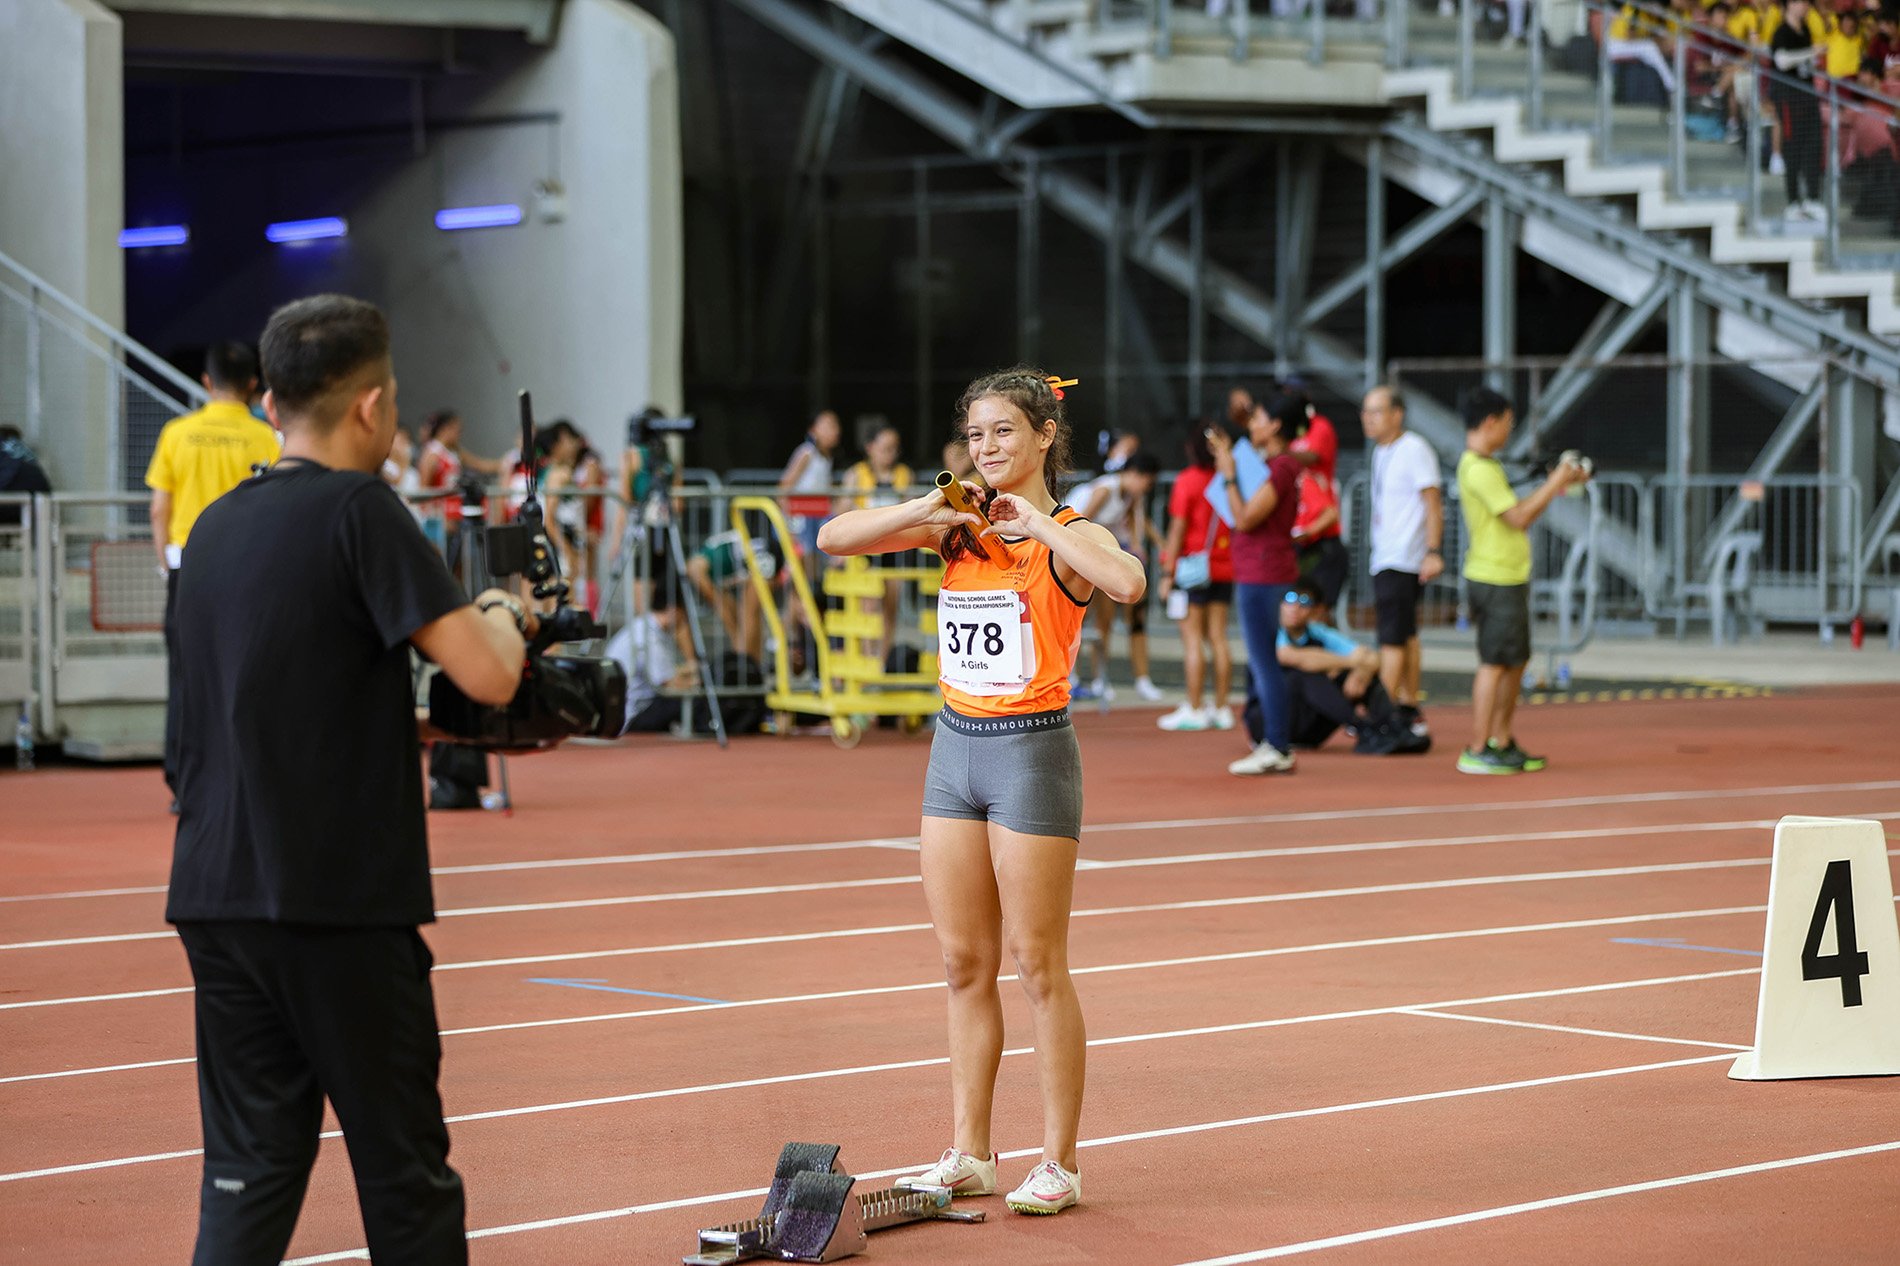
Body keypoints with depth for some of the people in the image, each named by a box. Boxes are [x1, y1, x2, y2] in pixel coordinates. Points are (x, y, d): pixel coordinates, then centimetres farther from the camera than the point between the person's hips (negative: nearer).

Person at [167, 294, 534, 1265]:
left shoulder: (216, 525, 12)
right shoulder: (358, 509, -11)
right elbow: (487, 676, -18)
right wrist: (503, 619, 5)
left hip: (218, 894, 6)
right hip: (340, 900, -6)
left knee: (249, 1166, 6)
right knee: (404, 1176, 6)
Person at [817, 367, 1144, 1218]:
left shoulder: (1068, 534, -8)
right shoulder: (955, 528, 8)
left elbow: (1129, 583, -30)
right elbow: (833, 539, 2)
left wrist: (1039, 527, -22)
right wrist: (929, 509, -9)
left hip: (1032, 750, -6)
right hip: (955, 743, 6)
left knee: (1038, 966, -1)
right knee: (964, 963, 10)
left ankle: (1058, 1163, 7)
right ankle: (969, 1155, 17)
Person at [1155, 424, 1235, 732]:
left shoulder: (1187, 481, -10)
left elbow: (1178, 529, -10)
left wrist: (1168, 573, -7)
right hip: (1224, 568, 5)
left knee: (1192, 638, -3)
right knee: (1217, 638, 8)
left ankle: (1193, 710, -3)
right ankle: (1221, 709, 9)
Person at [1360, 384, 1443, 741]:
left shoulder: (1414, 450, -11)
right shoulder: (1381, 452, 16)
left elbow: (1433, 503, -14)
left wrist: (1433, 552, -21)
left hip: (1403, 561, -9)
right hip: (1384, 560, 9)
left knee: (1393, 638, -9)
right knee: (1405, 636, 12)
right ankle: (1409, 711, 16)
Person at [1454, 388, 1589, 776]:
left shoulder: (1485, 465, 16)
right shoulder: (1479, 469, -18)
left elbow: (1516, 514, 22)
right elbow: (1519, 518, -20)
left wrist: (1559, 486, 17)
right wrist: (1554, 484, -11)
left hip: (1509, 579, 10)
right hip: (1495, 580, -10)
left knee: (1516, 661, 14)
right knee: (1494, 663, -7)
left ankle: (1502, 742, 20)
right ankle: (1477, 751, -5)